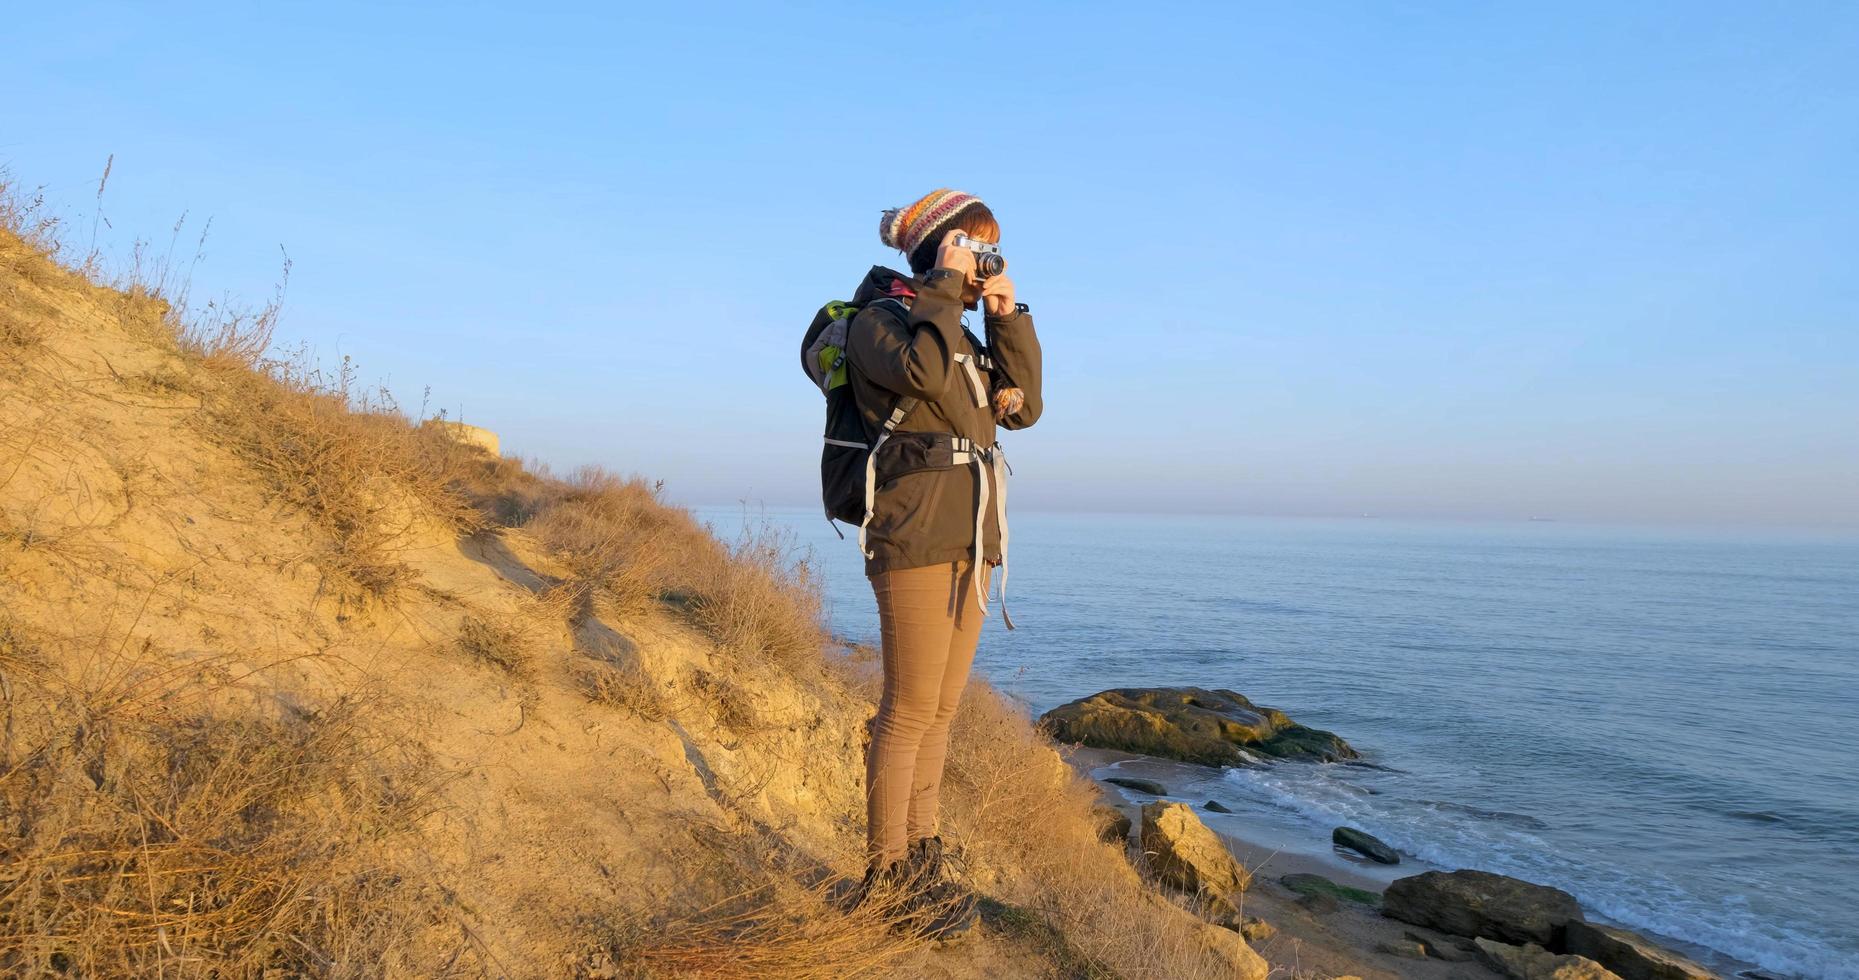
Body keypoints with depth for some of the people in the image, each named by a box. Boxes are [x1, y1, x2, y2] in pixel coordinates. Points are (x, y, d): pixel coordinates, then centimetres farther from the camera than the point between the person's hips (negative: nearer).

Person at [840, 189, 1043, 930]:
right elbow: (922, 371, -24)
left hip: (969, 542, 8)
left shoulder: (963, 336, 21)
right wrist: (945, 286, -12)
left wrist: (1008, 318, 6)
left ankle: (919, 854, 19)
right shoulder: (878, 318, -3)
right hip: (916, 540, -8)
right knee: (911, 709, -6)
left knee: (941, 709, 10)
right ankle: (886, 871, 5)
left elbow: (1025, 408, 14)